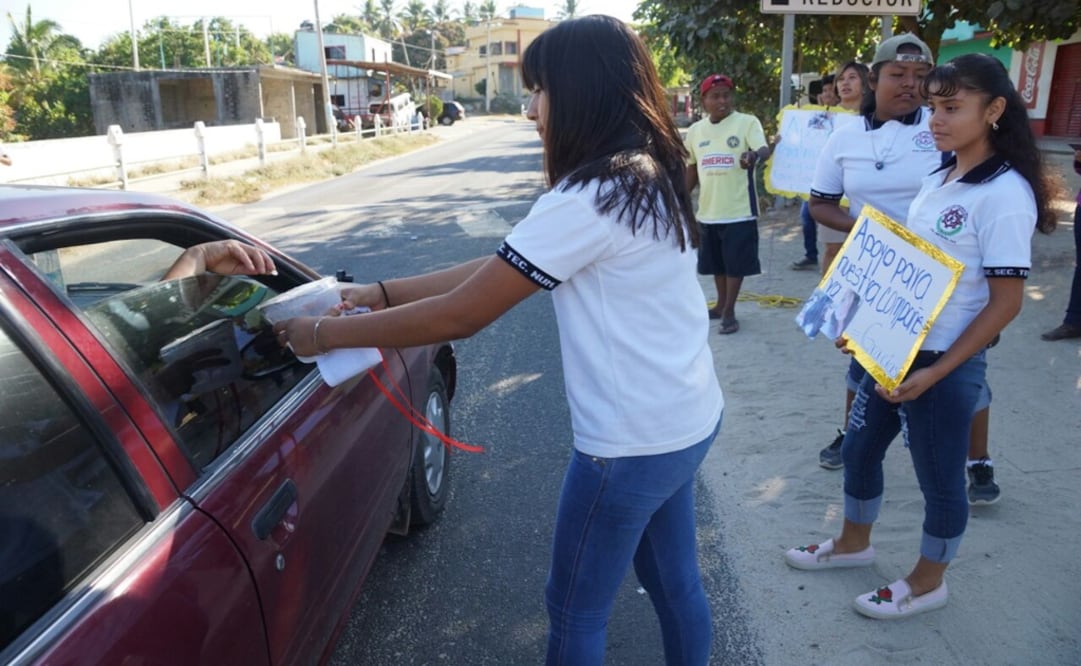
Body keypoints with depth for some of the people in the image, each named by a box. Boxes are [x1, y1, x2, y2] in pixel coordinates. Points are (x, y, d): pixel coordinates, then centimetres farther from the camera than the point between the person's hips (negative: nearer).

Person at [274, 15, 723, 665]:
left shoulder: (589, 200, -25)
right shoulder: (646, 175, 6)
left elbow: (461, 316, -22)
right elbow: (499, 269, 5)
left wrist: (326, 332, -9)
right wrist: (380, 293, 3)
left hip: (632, 441, -9)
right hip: (687, 419, 9)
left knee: (576, 610, 13)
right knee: (675, 583, 26)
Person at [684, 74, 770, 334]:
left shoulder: (748, 122, -6)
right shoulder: (695, 130, 7)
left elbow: (764, 149, -22)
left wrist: (755, 155, -45)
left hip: (739, 209, -4)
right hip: (708, 210, 5)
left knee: (737, 262, 1)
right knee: (717, 261, 16)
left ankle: (729, 311, 12)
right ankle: (721, 304, 33)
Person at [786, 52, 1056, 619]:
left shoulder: (1004, 195, -17)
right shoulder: (938, 179, 7)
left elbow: (1006, 302, -18)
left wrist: (935, 372, -20)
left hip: (944, 363, -8)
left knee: (938, 478, 10)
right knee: (859, 448, 19)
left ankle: (927, 582, 32)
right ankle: (854, 543, 42)